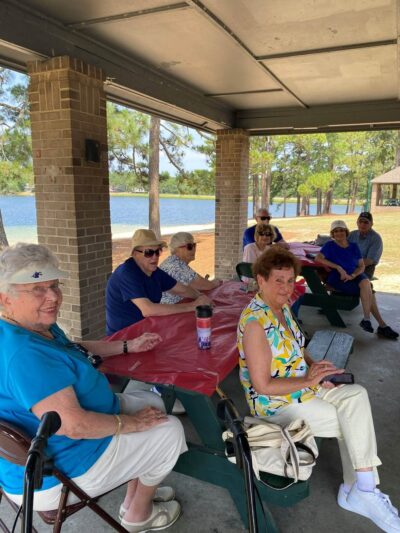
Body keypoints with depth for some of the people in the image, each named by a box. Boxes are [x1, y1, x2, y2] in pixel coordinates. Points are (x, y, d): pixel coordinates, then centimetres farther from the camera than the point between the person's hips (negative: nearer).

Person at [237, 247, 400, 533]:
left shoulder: (282, 307, 2)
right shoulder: (255, 322, -25)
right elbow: (263, 386, -22)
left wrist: (315, 368, -3)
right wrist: (308, 380, -19)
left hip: (303, 387, 7)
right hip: (275, 404, -7)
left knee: (357, 395, -11)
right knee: (354, 422, -6)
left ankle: (360, 490, -2)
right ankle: (361, 491, 15)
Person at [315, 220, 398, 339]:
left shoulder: (354, 246, 12)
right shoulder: (330, 245, 2)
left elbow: (362, 266, 8)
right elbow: (318, 258, -15)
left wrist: (352, 275, -14)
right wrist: (339, 268, -21)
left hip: (354, 276, 4)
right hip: (337, 278, -3)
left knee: (365, 283, -32)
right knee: (368, 291, -25)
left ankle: (367, 319, -23)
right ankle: (382, 325, -17)